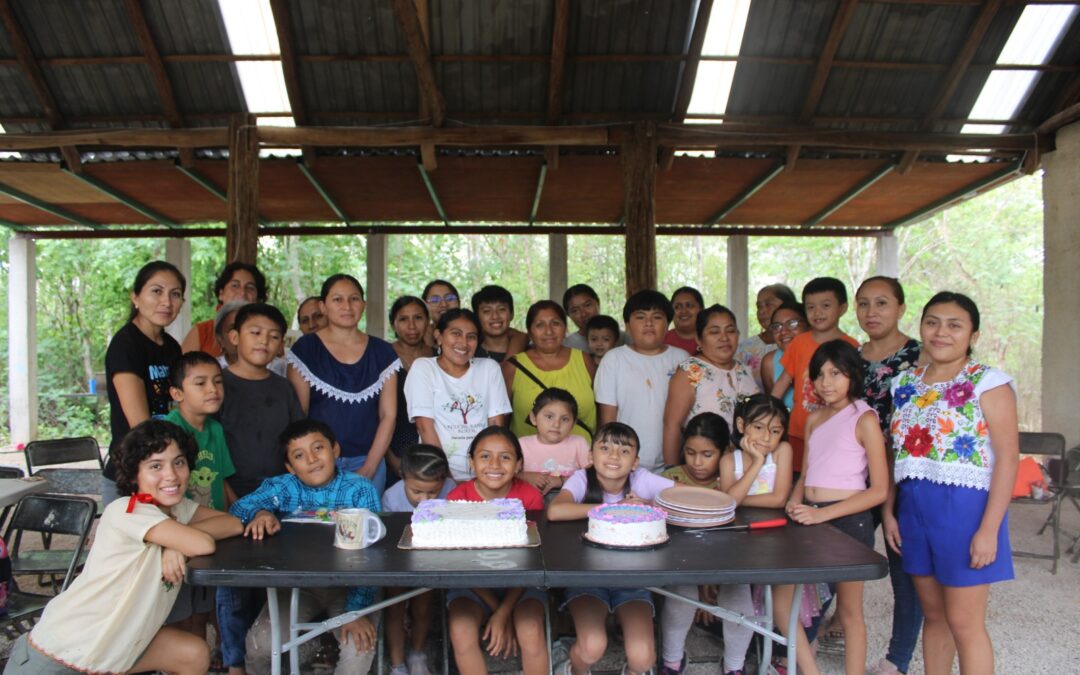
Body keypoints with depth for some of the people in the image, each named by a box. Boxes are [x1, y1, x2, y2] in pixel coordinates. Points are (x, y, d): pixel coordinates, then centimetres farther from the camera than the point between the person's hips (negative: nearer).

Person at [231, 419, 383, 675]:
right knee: (258, 644, -15)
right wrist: (260, 512, -40)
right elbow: (240, 506, -17)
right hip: (297, 586, 2)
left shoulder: (360, 489, -12)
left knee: (360, 645, -23)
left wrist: (357, 610, -28)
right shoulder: (282, 487, -3)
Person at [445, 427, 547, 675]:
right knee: (461, 631, -28)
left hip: (520, 584, 0)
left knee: (531, 632, -27)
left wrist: (503, 613, -19)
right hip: (473, 584, 1)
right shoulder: (457, 498, -13)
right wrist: (496, 609, -15)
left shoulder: (530, 497, -13)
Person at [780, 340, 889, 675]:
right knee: (779, 595, 4)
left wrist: (823, 513, -18)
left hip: (847, 519, -6)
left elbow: (879, 490, -11)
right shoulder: (815, 418, 12)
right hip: (811, 518, 7)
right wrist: (796, 501, -3)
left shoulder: (864, 419, -7)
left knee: (848, 610, 5)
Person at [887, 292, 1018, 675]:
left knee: (963, 622, 1)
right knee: (934, 615, 16)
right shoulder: (905, 383, 10)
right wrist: (888, 511, 7)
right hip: (914, 508, 5)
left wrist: (989, 529, -17)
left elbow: (1008, 456, -12)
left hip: (964, 506, -5)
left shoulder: (988, 383, -7)